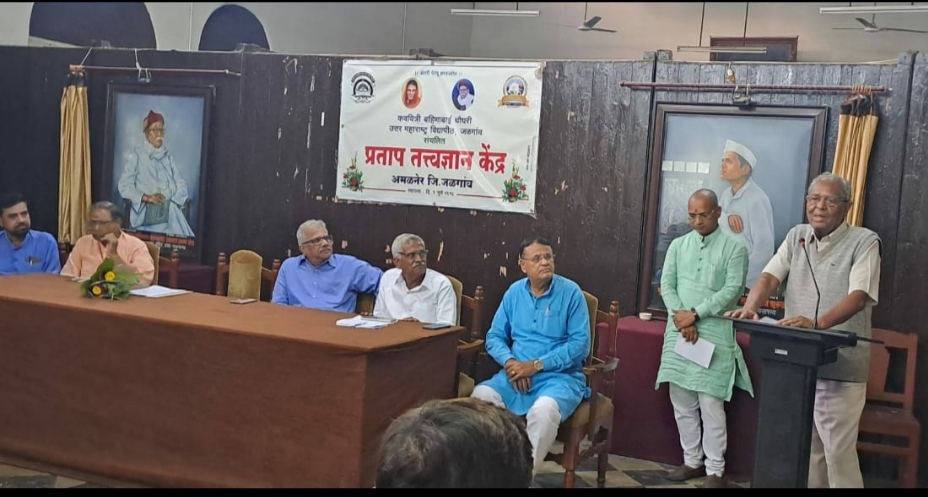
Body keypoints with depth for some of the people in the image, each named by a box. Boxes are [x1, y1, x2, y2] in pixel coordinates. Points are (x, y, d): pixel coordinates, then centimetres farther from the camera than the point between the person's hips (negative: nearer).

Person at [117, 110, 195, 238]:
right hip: (145, 213, -3)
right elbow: (124, 185, -2)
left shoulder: (168, 157, 18)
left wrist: (169, 197, -6)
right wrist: (146, 197, -16)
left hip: (169, 212, 3)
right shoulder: (137, 155, 5)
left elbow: (181, 185, 14)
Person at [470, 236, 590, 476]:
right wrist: (510, 362, -12)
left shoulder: (571, 292, -5)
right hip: (517, 374, 4)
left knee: (543, 409, -36)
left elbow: (580, 344, -11)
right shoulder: (514, 292, 8)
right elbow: (494, 336, 9)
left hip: (560, 376, -4)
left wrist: (536, 365, -16)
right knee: (481, 395, -25)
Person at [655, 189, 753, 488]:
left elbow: (732, 290, -10)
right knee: (682, 402, 8)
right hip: (679, 331, 5)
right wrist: (680, 317, -10)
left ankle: (715, 469, 6)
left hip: (715, 333, -4)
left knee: (711, 404, -5)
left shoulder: (734, 248, -2)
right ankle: (692, 461, 21)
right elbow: (666, 285, 5)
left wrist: (695, 314, -14)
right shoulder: (678, 245, 11)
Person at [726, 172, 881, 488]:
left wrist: (817, 323, -35)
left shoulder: (864, 242, -5)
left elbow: (859, 296, -18)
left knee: (838, 451, -2)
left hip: (840, 366, -5)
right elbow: (769, 277, 1)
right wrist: (749, 308, -20)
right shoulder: (797, 236, 11)